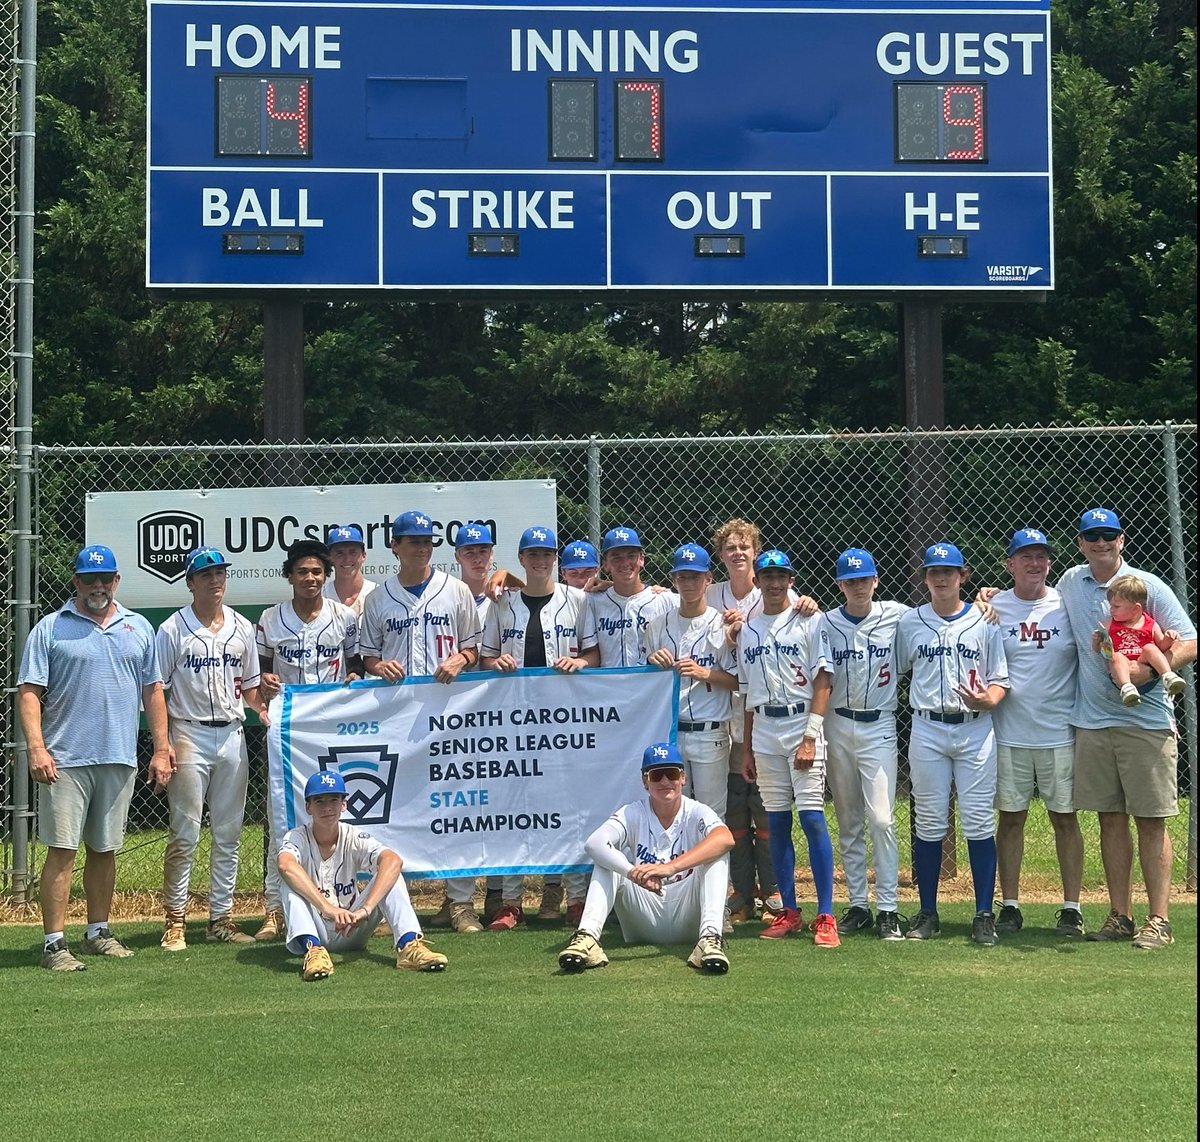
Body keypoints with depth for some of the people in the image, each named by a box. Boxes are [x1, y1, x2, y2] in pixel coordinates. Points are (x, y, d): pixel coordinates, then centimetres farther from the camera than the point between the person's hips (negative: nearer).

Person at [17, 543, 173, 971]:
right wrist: (36, 748, -15)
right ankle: (54, 943, -5)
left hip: (120, 759, 4)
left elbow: (153, 691, 15)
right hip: (65, 759, -4)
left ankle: (98, 932, 22)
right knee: (62, 849, -7)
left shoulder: (139, 628, 13)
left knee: (105, 849, 12)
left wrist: (161, 750, 9)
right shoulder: (50, 628, 1)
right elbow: (29, 692, -4)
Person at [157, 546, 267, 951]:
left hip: (232, 735, 5)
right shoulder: (173, 630, -3)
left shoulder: (242, 629, 10)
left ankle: (221, 918, 15)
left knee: (229, 833, 7)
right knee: (185, 833, -3)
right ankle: (174, 919, 5)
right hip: (190, 735, -5)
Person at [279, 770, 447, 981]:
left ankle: (409, 945, -37)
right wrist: (327, 908, -50)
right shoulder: (297, 838, -11)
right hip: (313, 930, -2)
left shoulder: (354, 838, -8)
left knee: (389, 872, -18)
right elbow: (286, 866, -38)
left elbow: (393, 860, -29)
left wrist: (365, 909, -44)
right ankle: (313, 949, -47)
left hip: (351, 931, 2)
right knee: (292, 882, -27)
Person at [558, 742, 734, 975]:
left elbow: (725, 838, -31)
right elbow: (594, 843, -24)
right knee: (608, 858, -17)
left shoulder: (696, 813, -6)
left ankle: (710, 937, -39)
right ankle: (587, 937, -36)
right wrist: (634, 873, -43)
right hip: (644, 927, 1)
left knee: (716, 853, -21)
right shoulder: (632, 814, -2)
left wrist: (671, 867, -43)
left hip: (687, 919, -1)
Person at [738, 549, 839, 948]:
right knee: (776, 822, 5)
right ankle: (789, 911, 12)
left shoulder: (808, 623, 1)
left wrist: (810, 737, -14)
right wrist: (746, 749, 14)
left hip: (802, 726, -4)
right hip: (764, 734, 4)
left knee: (812, 818, -11)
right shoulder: (747, 630, 14)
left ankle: (825, 915, -9)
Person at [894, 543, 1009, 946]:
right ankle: (928, 914, 11)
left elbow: (1000, 681, 6)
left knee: (979, 823, -3)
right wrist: (918, 701, 2)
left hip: (976, 731, -1)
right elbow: (898, 673, 17)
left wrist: (985, 700, -13)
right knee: (929, 823, 3)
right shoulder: (909, 623, 9)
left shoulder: (984, 622, 6)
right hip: (927, 731, 1)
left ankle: (984, 916, 3)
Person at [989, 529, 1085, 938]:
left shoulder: (1068, 605, 3)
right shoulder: (992, 608, 3)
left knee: (1065, 817, 3)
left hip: (1060, 733, 0)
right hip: (1008, 734, 0)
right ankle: (1009, 905, 13)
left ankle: (1071, 908, 10)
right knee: (1010, 818, 5)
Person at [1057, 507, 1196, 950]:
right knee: (1111, 819, 7)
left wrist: (1149, 671, -21)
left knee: (1151, 822, -3)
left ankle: (1158, 921, 0)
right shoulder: (1071, 583, 9)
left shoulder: (1148, 585, -4)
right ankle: (1120, 916, 14)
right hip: (1092, 722, 4)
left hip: (1146, 722, -4)